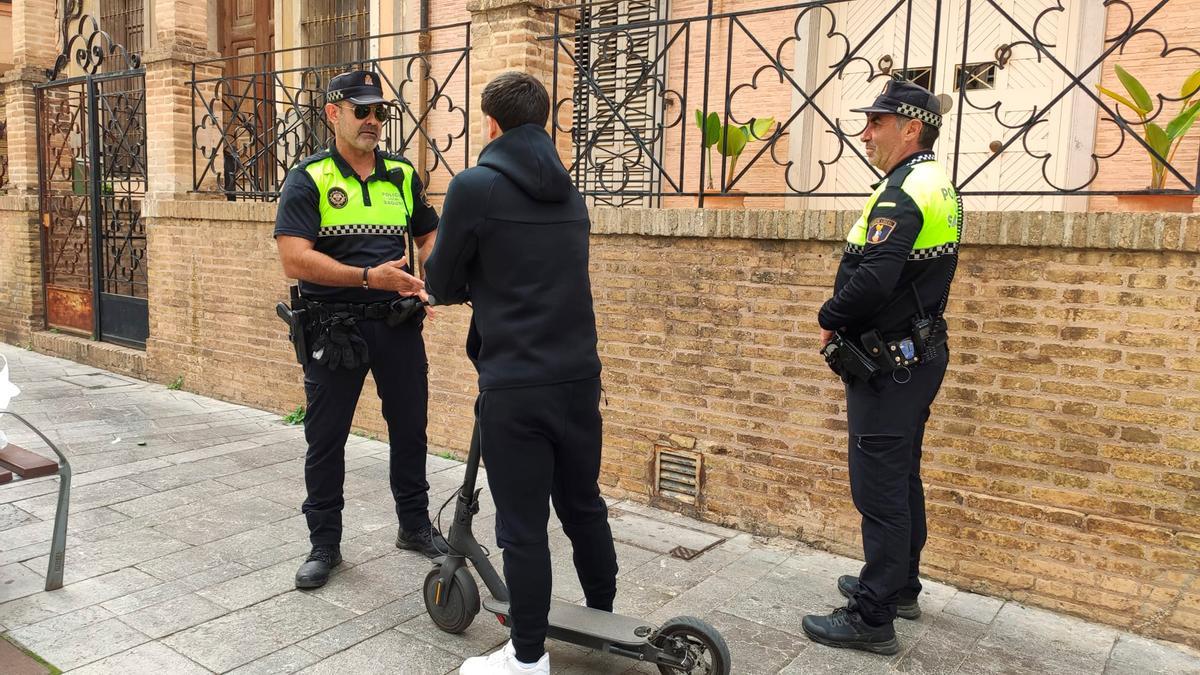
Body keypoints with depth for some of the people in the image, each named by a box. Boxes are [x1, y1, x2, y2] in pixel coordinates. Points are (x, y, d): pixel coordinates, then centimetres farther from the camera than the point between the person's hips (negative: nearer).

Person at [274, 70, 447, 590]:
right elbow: (294, 260, -16)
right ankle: (324, 544, 24)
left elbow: (429, 237, 16)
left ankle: (415, 525, 32)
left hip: (398, 323, 4)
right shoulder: (309, 179, -5)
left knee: (410, 426, 13)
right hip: (333, 328, -3)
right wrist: (369, 277, -25)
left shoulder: (403, 175, 8)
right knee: (325, 438, 7)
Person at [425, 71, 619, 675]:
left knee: (523, 526, 5)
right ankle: (605, 619, 37)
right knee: (584, 507, 20)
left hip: (516, 387, -6)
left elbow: (443, 285, -1)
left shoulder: (475, 186, -8)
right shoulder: (570, 195, 12)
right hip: (580, 377, 7)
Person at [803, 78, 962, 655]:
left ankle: (872, 619, 5)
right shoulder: (941, 190, 14)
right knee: (901, 479, 19)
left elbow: (873, 280, -31)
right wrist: (846, 321, 10)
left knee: (879, 488, -4)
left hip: (887, 365, -10)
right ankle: (901, 587, 33)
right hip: (919, 354, 10)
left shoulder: (902, 192, -19)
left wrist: (830, 319, -12)